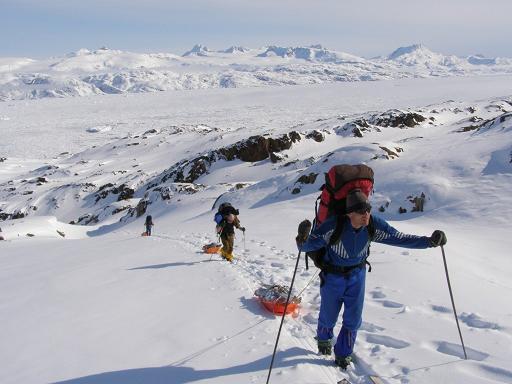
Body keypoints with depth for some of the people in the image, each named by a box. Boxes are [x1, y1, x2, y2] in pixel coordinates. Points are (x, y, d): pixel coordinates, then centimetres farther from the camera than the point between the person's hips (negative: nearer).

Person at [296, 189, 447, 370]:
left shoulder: (374, 225, -21)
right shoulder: (334, 225, -33)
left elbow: (399, 238, -13)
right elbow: (309, 244, -30)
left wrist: (429, 241, -21)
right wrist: (303, 240, -54)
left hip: (357, 275, 3)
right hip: (332, 277, -3)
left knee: (353, 319, 8)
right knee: (329, 316, 16)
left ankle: (343, 354, 33)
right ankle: (323, 338, 51)